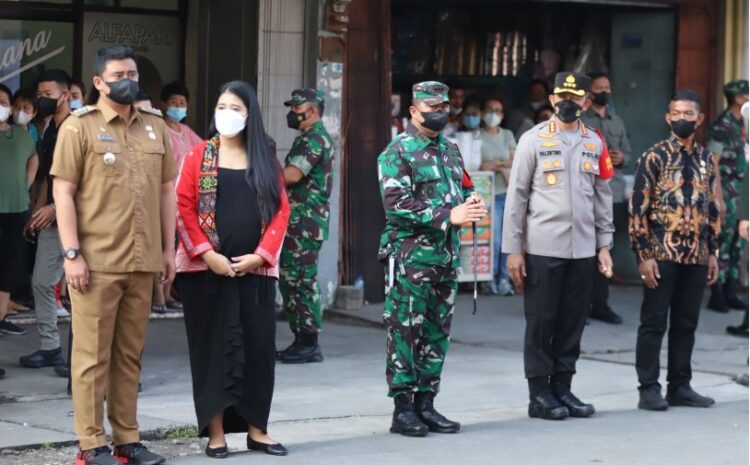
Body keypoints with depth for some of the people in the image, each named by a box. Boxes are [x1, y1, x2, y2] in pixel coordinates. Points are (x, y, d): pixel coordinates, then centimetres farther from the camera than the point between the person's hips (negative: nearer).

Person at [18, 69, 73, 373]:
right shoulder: (49, 132, 15)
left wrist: (55, 207, -19)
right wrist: (36, 214, 17)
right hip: (50, 219, 9)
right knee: (41, 282, 9)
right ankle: (49, 347, 17)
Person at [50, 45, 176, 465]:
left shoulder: (156, 127, 12)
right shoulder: (79, 127, -3)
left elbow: (167, 190, 16)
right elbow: (63, 193, -7)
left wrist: (169, 248, 11)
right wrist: (72, 254, -13)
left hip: (143, 261, 5)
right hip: (96, 261, -5)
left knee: (130, 354, 10)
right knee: (93, 355, 0)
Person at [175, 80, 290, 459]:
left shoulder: (266, 160, 8)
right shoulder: (199, 156, 2)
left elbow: (281, 210, 5)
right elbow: (183, 207, -4)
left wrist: (261, 255, -7)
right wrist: (207, 253, -14)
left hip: (255, 269, 2)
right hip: (207, 268, -2)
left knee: (259, 346, 4)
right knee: (213, 346, 1)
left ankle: (257, 429, 14)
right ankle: (215, 432, 6)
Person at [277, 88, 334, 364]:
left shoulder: (314, 139, -13)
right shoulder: (313, 138, 21)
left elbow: (292, 175, -23)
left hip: (304, 224, -11)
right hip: (299, 222, 11)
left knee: (301, 282, -8)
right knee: (291, 281, 13)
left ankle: (309, 344, -5)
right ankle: (301, 341, 17)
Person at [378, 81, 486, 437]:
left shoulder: (451, 151, 16)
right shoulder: (398, 152, -7)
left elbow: (465, 190, 23)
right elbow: (396, 203, -17)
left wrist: (471, 206, -2)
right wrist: (448, 216, -21)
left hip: (446, 255, 7)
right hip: (410, 256, -7)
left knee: (437, 332, 10)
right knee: (405, 331, -4)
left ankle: (425, 403, 18)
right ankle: (403, 408, 1)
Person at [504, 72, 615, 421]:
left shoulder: (594, 143, 11)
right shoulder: (533, 140, 0)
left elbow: (603, 195, 15)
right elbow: (516, 196, -1)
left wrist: (604, 244, 9)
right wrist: (512, 250, -6)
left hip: (582, 249, 4)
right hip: (542, 247, -4)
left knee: (573, 322, 7)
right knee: (541, 322, 0)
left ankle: (562, 389, 16)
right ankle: (539, 395, 8)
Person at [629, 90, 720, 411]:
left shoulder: (705, 159, 11)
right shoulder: (654, 157, -5)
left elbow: (712, 209, 16)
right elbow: (638, 209, -7)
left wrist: (712, 252, 11)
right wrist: (644, 255, -12)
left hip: (696, 256, 5)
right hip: (663, 255, -5)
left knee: (686, 324, 10)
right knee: (654, 323, 1)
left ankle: (680, 386, 18)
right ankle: (649, 389, 6)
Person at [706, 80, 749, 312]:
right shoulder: (722, 125, -14)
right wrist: (718, 197, -18)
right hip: (727, 190, -8)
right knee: (724, 242, -4)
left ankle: (730, 292, 17)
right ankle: (717, 295, 2)